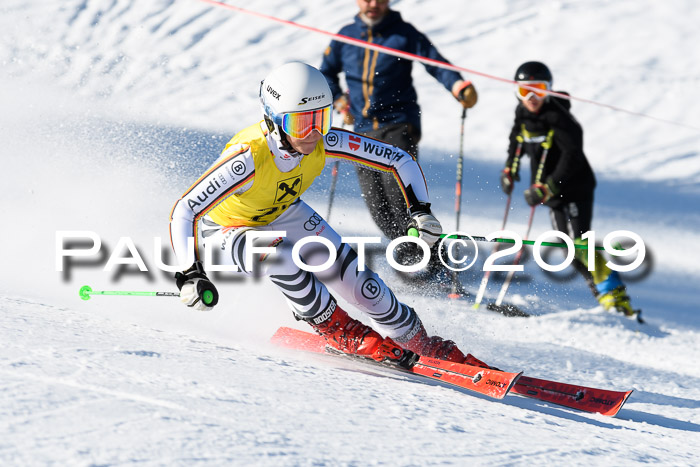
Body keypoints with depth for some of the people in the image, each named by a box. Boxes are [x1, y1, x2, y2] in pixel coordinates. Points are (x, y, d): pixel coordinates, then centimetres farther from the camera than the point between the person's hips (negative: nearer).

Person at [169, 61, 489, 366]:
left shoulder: (325, 141, -26)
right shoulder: (249, 156, -41)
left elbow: (399, 160, -16)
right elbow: (184, 211, -43)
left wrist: (420, 211, -29)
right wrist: (190, 274, -54)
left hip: (283, 215, 4)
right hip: (224, 231, -4)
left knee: (348, 271, -10)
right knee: (277, 256, -34)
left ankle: (416, 340, 9)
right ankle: (337, 330, -13)